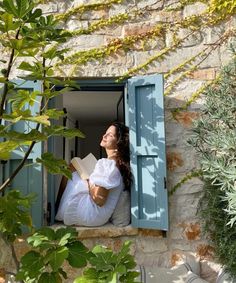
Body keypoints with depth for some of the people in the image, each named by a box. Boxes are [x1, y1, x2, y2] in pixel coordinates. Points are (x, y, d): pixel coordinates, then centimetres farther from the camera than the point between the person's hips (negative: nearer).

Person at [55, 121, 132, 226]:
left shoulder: (106, 163, -23)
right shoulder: (119, 164, 4)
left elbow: (99, 199, -26)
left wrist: (87, 181, -10)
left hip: (91, 216, -9)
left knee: (71, 169, -1)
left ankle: (56, 209, 13)